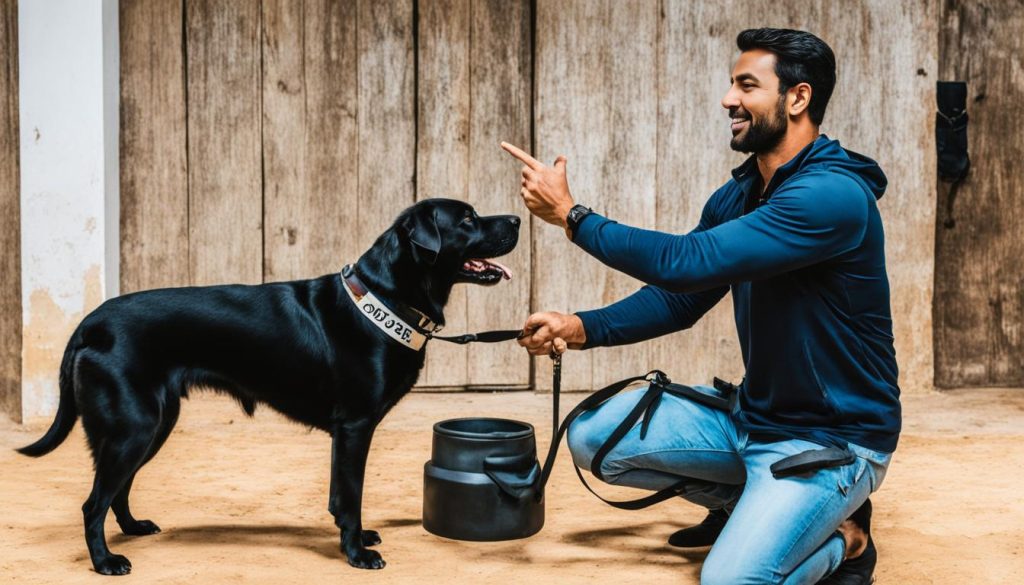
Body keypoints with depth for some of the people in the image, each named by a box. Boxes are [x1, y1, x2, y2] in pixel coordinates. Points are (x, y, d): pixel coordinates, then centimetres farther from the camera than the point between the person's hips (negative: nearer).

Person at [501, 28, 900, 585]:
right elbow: (677, 298, 8)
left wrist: (570, 214, -22)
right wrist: (581, 327, -8)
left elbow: (687, 264, -30)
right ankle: (741, 500, 15)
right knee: (594, 434, 0)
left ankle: (842, 536, 5)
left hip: (832, 438, -8)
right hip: (752, 416, 8)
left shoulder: (831, 194, -25)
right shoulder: (736, 196, 4)